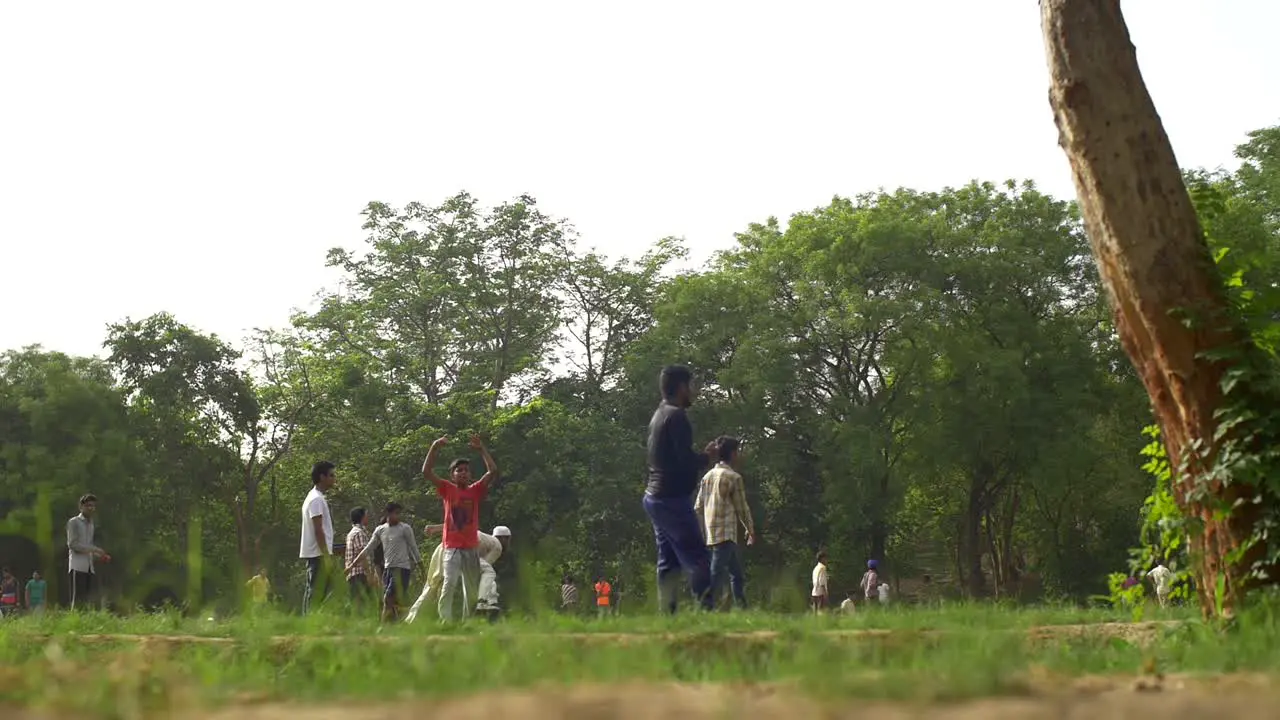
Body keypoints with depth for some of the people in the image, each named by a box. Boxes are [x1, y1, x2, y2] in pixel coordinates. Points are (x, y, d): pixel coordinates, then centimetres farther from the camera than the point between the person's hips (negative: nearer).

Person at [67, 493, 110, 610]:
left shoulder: (90, 524, 21)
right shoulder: (73, 522, 0)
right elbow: (72, 544, -10)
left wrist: (99, 555, 5)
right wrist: (94, 549, -16)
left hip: (89, 566, 7)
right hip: (78, 566, -7)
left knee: (86, 599, 2)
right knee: (77, 599, -13)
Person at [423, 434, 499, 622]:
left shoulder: (476, 491, 9)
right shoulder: (447, 489, 6)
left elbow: (493, 471, -2)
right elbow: (427, 471, -2)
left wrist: (481, 449, -7)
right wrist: (435, 448, -11)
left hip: (471, 548, 3)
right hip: (451, 547, -3)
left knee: (472, 591, 9)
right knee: (449, 583, -21)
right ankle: (445, 622, -26)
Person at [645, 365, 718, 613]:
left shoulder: (659, 415, 16)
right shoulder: (676, 416, -13)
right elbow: (687, 461, -19)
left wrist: (701, 456, 14)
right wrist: (708, 456, -2)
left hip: (655, 498, 10)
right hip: (673, 499, -10)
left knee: (669, 563, 8)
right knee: (699, 561, -10)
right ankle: (707, 611, -15)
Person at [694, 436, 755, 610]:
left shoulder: (708, 476, 13)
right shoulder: (733, 477, -7)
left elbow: (698, 507, 12)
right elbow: (741, 508, -3)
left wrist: (701, 532, 17)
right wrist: (750, 530, 10)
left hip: (711, 533, 8)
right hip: (726, 533, -8)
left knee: (736, 573, 16)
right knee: (716, 576, -12)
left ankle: (742, 609, 18)